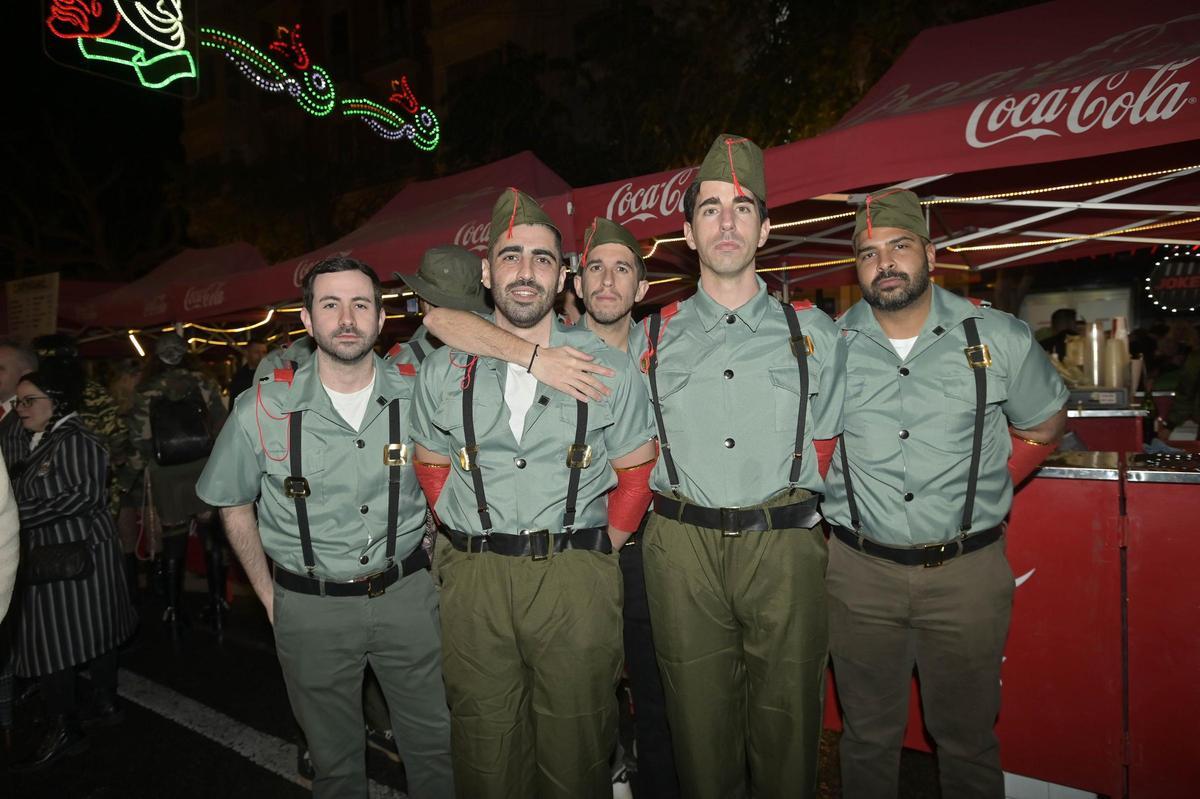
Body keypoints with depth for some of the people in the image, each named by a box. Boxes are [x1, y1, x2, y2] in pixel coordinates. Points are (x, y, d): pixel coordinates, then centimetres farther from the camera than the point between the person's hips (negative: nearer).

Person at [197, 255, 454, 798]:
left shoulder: (416, 396, -7)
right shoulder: (263, 410, -10)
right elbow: (233, 503, 6)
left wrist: (428, 560, 4)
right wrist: (269, 596, 4)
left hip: (406, 596, 1)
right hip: (310, 608, 0)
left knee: (433, 746, 14)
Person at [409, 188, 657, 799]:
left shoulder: (610, 370, 2)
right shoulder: (443, 371, 6)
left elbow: (636, 474, 9)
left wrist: (599, 550, 4)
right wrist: (474, 542, 9)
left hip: (577, 583, -1)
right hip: (472, 582, 2)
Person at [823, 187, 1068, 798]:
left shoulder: (999, 338, -3)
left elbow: (1043, 427, 11)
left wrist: (982, 494, 5)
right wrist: (844, 497, 5)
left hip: (966, 570, 0)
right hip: (860, 570, 1)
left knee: (966, 738, 15)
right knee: (867, 736, 15)